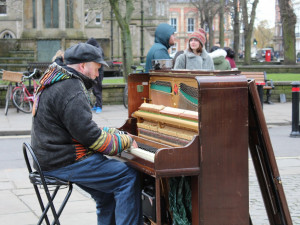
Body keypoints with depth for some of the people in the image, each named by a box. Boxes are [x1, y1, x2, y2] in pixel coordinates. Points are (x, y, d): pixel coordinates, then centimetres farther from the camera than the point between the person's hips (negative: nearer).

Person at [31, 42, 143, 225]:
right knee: (129, 177, -12)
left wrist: (119, 135, 12)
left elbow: (85, 126, 21)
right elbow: (90, 136, -21)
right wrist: (125, 141, -8)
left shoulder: (58, 84, 16)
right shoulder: (71, 90, -20)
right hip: (66, 162, -11)